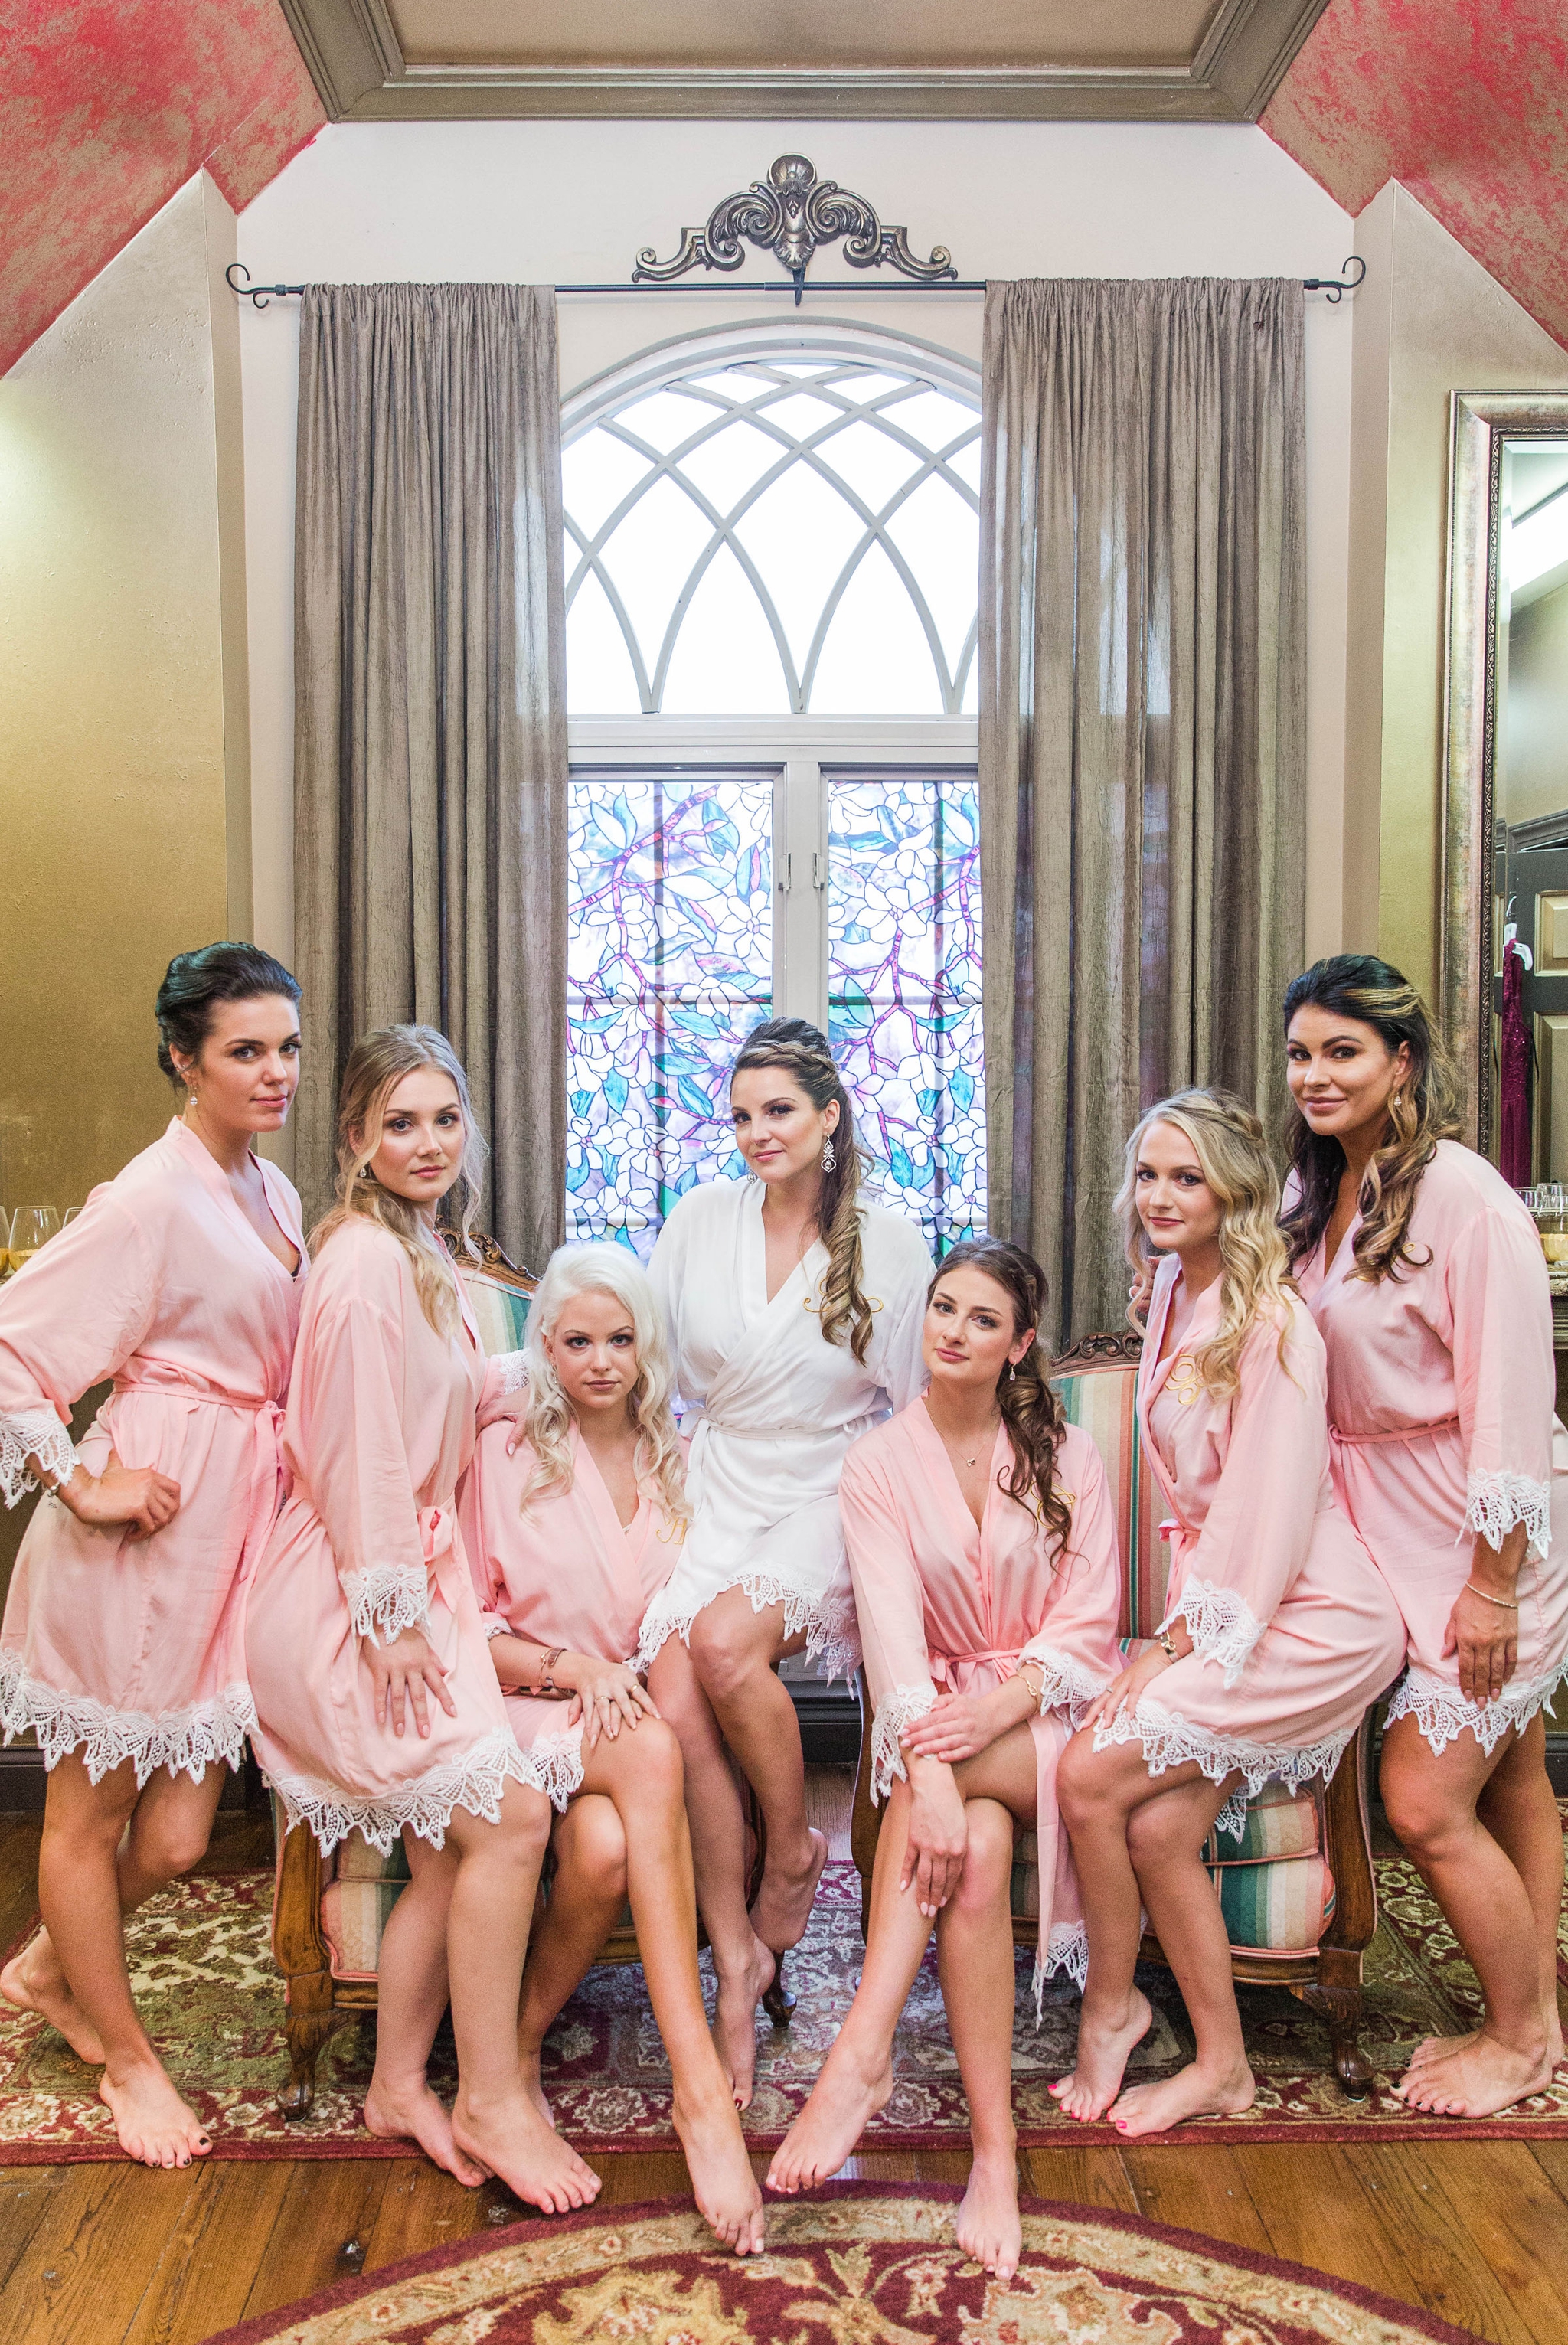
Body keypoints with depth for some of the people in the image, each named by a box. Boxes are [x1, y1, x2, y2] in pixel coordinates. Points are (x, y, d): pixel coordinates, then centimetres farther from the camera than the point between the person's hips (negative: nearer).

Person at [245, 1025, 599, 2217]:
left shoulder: (426, 1258, 15)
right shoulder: (365, 1259, -15)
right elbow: (356, 1454, -18)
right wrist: (393, 1617, -18)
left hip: (415, 1577, 9)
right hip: (350, 1601, -9)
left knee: (451, 1850, 5)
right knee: (510, 1812, -11)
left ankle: (401, 2085, 21)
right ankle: (492, 2098, 5)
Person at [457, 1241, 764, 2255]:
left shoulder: (680, 1463, 10)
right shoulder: (505, 1453, 2)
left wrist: (637, 1678, -8)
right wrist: (572, 1667, -14)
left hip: (639, 1711, 3)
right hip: (527, 1714, -3)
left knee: (608, 1849, -33)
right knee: (650, 1753, -36)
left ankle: (521, 2045, -7)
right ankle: (700, 2086, -38)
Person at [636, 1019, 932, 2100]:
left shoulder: (890, 1242, 1)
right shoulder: (700, 1219, 5)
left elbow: (913, 1409, 6)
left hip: (830, 1500, -2)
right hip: (717, 1494, 2)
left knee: (726, 1644, -31)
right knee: (673, 1706, -23)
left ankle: (795, 1850, -3)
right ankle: (737, 1959, -9)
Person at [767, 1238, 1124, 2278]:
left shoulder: (1066, 1456, 3)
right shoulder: (881, 1462, 0)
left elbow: (1087, 1627, -5)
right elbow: (892, 1624, -15)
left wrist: (994, 1711, -24)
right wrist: (928, 1774, -32)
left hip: (1050, 1715, -1)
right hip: (939, 1710, 1)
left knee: (971, 1834, -33)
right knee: (975, 1845, -32)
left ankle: (863, 2053, -34)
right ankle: (995, 2151, -32)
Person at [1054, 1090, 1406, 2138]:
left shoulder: (1271, 1319, -16)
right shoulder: (1177, 1303, 10)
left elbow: (1269, 1502, -19)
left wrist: (1177, 1644, -15)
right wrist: (1178, 1633, 6)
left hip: (1312, 1619, -7)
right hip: (1222, 1611, 7)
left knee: (1092, 1774, -14)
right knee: (1158, 1829, -7)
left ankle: (1110, 2004, 10)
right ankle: (1222, 2067, 12)